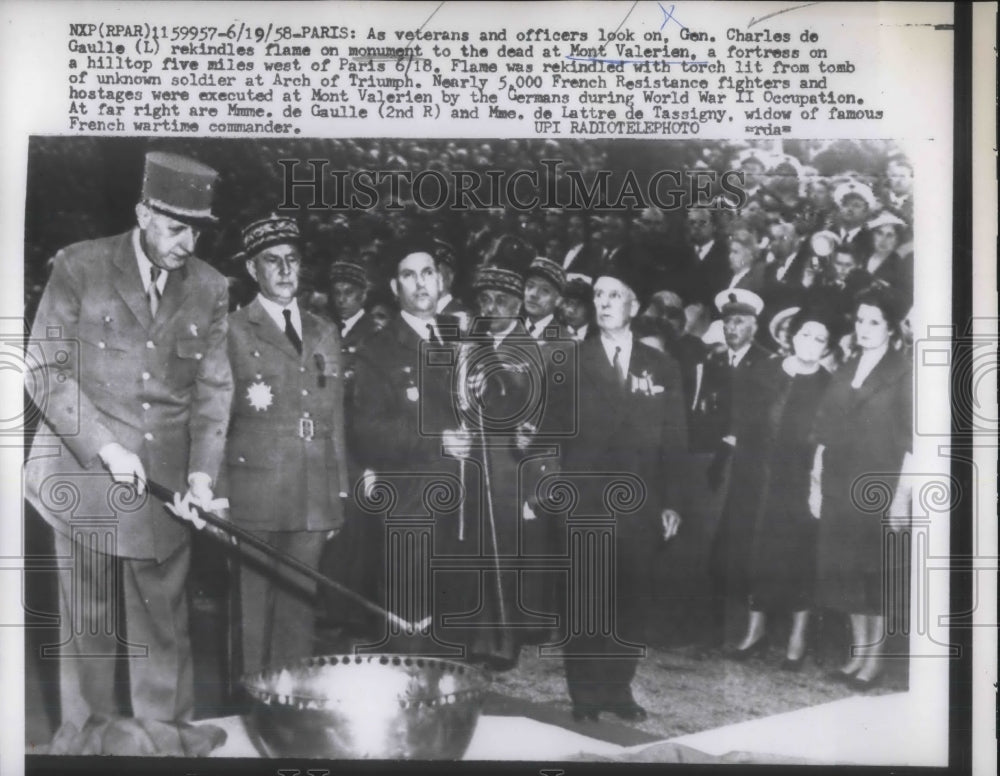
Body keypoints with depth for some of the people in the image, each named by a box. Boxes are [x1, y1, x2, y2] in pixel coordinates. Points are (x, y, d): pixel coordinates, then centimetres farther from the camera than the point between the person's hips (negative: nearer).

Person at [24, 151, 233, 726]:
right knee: (89, 631, 6)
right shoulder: (79, 267, -2)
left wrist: (202, 472, -7)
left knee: (166, 631, 6)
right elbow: (47, 370, -3)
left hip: (167, 484, 2)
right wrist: (104, 448, -13)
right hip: (85, 475, -2)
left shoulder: (211, 289, 6)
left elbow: (214, 389, 7)